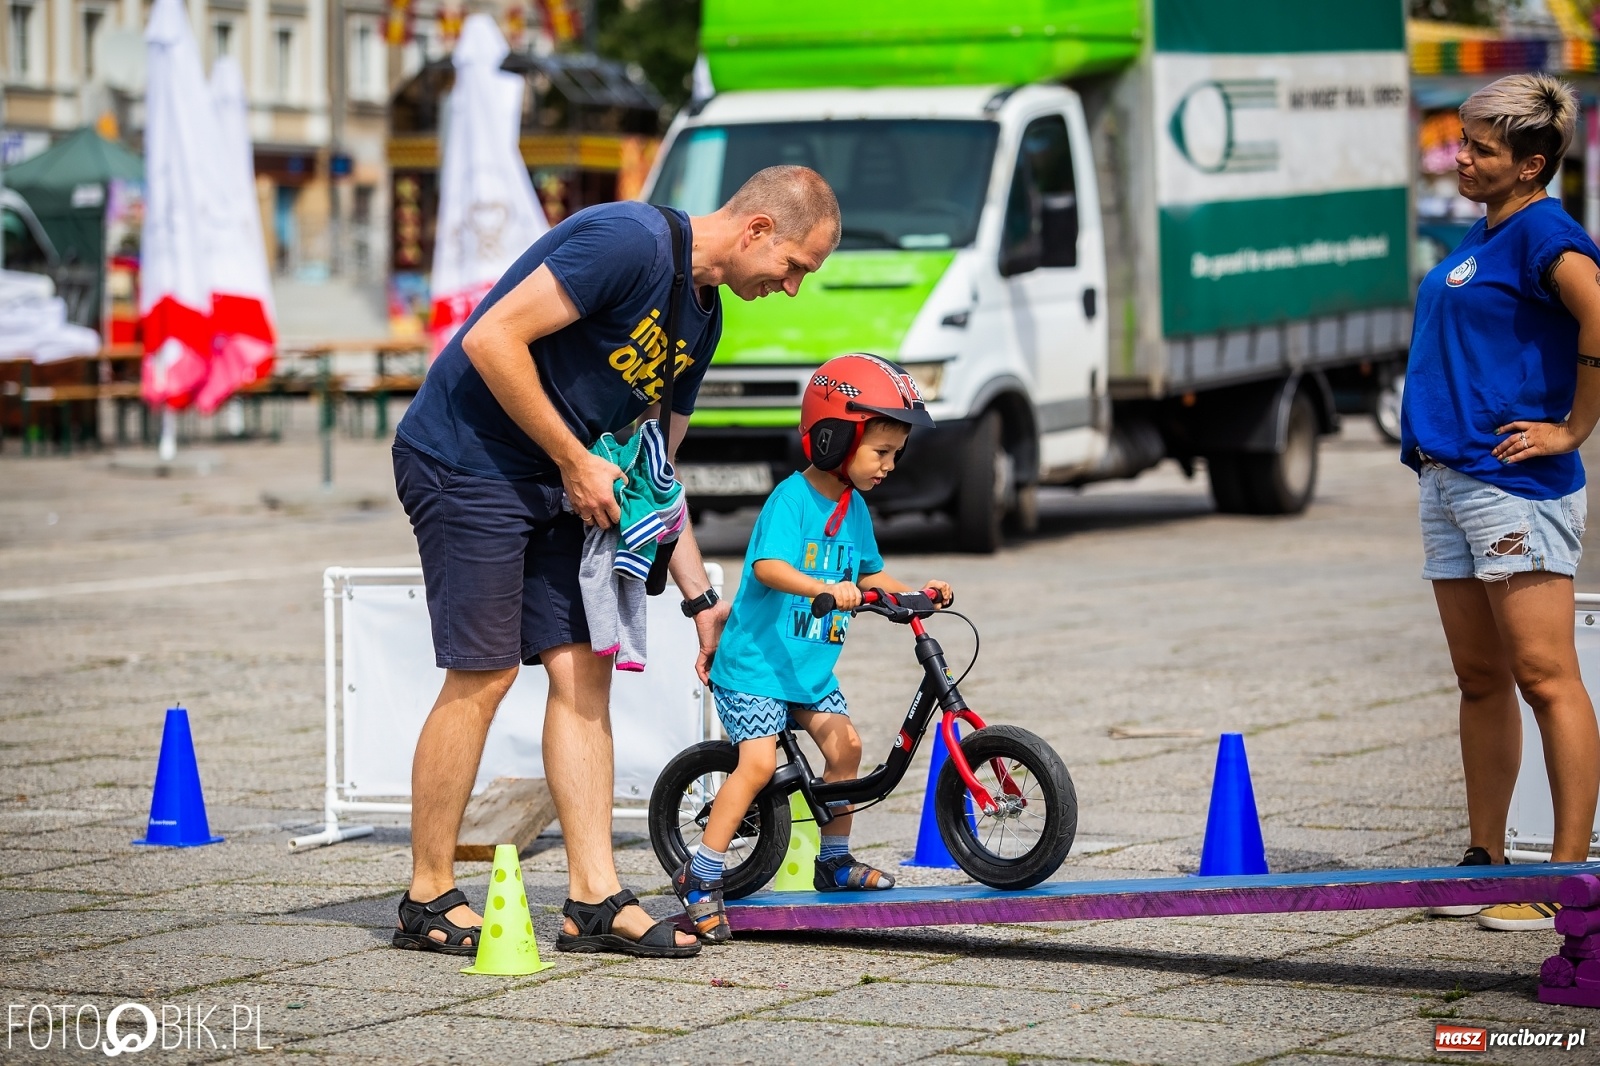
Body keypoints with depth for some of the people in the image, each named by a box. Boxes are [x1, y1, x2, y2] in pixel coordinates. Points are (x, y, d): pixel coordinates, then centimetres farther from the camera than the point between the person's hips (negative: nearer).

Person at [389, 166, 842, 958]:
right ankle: (428, 902, 3)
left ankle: (595, 900, 4)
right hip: (465, 459, -9)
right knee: (482, 677, -8)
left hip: (550, 482, 9)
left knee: (583, 670, 2)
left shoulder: (701, 319, 11)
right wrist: (577, 463, -18)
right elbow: (492, 339, -24)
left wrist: (700, 598, 15)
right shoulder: (631, 242, -20)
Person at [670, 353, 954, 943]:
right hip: (756, 659, -8)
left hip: (811, 667, 8)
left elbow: (869, 573, 20)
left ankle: (834, 860, 17)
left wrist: (915, 591, 4)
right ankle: (701, 877, -11)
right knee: (759, 762, -17)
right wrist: (822, 588, -48)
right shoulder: (791, 499, -18)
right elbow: (768, 567, -32)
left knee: (844, 745, 1)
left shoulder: (854, 511, 8)